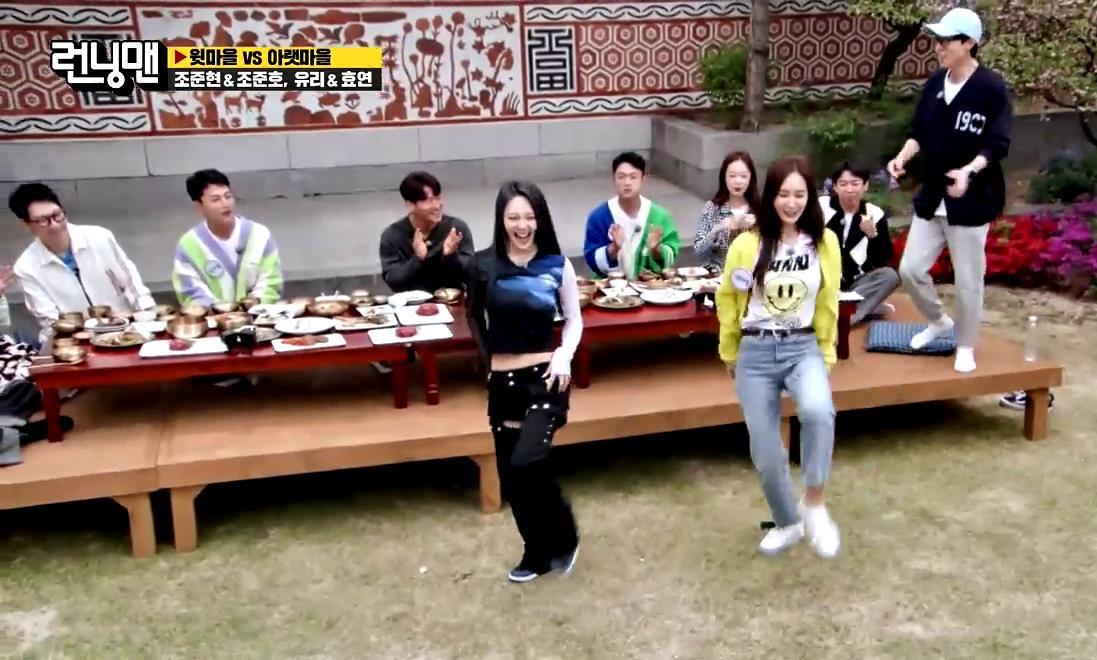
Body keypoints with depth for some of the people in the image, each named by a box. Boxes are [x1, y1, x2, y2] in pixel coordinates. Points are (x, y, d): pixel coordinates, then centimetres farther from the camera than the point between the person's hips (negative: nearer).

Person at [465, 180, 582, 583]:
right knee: (512, 478, 8)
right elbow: (474, 315, 14)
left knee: (525, 465, -18)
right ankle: (537, 553, 30)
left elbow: (574, 319, 8)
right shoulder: (484, 264, -3)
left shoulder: (556, 264, -3)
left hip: (545, 378, -2)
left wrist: (564, 356, -7)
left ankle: (563, 537, 9)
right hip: (503, 382, 3)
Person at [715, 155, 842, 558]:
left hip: (804, 347, 0)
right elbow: (728, 301, 8)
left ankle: (814, 504, -11)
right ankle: (788, 523, 30)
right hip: (756, 352, 0)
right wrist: (730, 354, 16)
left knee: (818, 411, -33)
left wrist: (826, 354, 13)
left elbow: (827, 304, 9)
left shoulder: (825, 242, -1)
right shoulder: (747, 244, -6)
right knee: (765, 453, 3)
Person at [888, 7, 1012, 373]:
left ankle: (965, 347, 24)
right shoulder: (934, 84, 4)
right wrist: (903, 157, -9)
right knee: (910, 269, 7)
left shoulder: (992, 88, -13)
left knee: (967, 280, 4)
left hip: (972, 201, -5)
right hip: (932, 197, 6)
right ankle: (938, 321, 34)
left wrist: (969, 170, -33)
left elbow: (997, 145, -15)